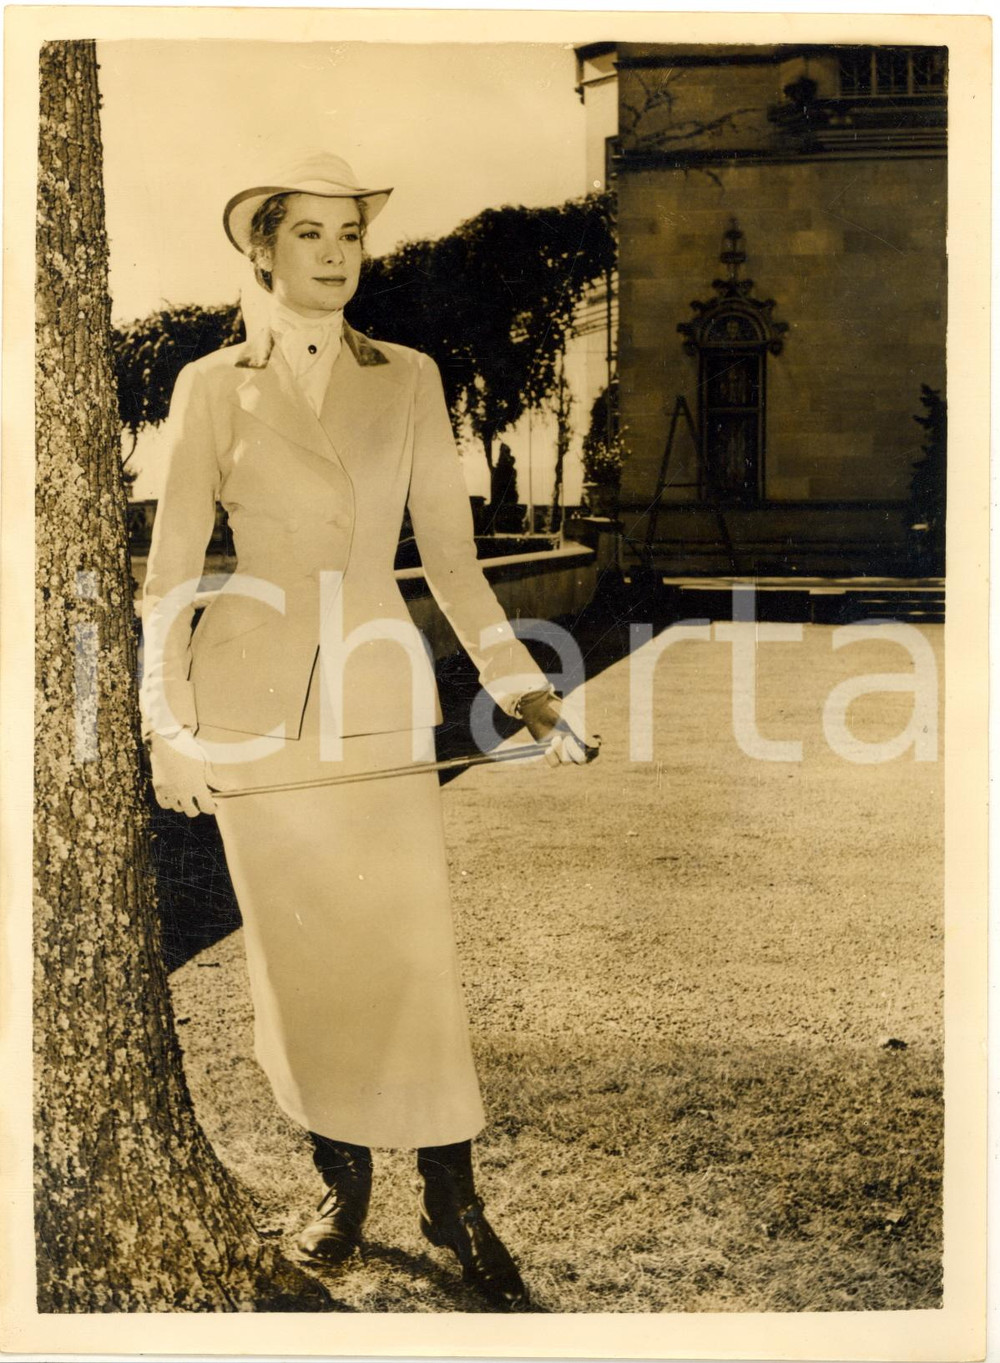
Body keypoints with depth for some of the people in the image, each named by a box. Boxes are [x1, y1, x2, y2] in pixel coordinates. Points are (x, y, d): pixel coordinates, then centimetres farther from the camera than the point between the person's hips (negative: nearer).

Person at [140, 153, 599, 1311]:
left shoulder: (409, 380, 5)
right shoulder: (213, 388, 1)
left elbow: (449, 550, 5)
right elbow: (171, 571, 1)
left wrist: (520, 685, -2)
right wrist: (166, 726, -4)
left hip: (378, 698, 1)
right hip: (256, 703, -1)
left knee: (412, 951, -1)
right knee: (298, 955, 8)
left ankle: (454, 1204, 16)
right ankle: (341, 1182, 28)